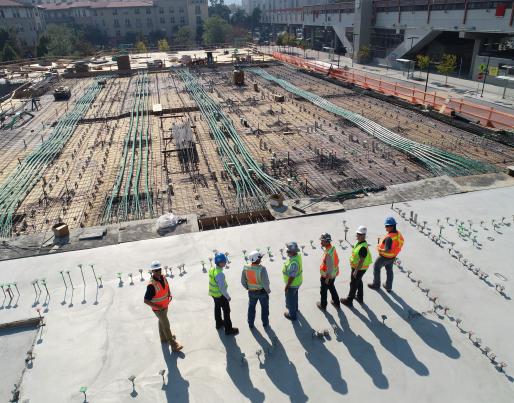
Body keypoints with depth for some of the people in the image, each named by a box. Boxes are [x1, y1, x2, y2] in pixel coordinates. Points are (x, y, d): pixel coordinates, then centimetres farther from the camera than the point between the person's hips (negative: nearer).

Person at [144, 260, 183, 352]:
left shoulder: (163, 277, -11)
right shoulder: (151, 285, -33)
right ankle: (174, 345, 14)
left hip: (165, 306, 7)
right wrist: (158, 307, -25)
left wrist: (169, 295, -2)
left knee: (162, 322, 27)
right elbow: (146, 301, -29)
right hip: (158, 309, -7)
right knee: (166, 325, 3)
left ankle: (164, 338, 49)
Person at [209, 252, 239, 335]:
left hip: (213, 294, 8)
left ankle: (219, 323, 48)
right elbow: (222, 288, -28)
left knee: (217, 308, 27)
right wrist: (228, 297, -14)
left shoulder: (212, 269, -7)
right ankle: (228, 329, 20)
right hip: (220, 295, -8)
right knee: (226, 311, 8)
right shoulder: (220, 274, -34)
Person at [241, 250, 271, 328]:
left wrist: (248, 288, 11)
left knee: (251, 307, 26)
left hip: (251, 292, 3)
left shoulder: (246, 268, -18)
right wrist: (268, 290, -7)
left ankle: (250, 324, 42)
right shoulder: (262, 269, -32)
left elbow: (243, 281, -8)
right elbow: (265, 282, -28)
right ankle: (265, 322, 43)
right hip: (262, 291, -3)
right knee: (264, 307, 25)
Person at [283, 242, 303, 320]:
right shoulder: (297, 255, -13)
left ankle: (292, 315, 37)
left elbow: (292, 277, -30)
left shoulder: (293, 263, -40)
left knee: (290, 299, 16)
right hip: (297, 281, 8)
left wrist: (287, 286, -18)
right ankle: (295, 308, 57)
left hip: (293, 284, -8)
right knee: (294, 296, 32)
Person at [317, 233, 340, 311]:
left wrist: (327, 278, -17)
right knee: (332, 288, 28)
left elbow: (329, 267, -29)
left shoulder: (328, 253, -34)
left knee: (323, 290, 15)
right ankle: (336, 303, 44)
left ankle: (323, 305, 35)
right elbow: (336, 261, 6)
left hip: (327, 275, -8)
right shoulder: (333, 248, -7)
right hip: (334, 274, 8)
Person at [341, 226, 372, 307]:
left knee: (353, 284, 5)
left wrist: (355, 271, -25)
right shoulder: (359, 243, 0)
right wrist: (355, 269, 21)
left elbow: (361, 260, -30)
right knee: (359, 282, 25)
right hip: (357, 267, 10)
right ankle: (360, 298, 43)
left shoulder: (363, 247, -32)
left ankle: (349, 300, 20)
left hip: (359, 269, -10)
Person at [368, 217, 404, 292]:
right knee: (389, 270, 25)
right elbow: (400, 244, 6)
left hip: (385, 257, -7)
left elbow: (387, 250, -37)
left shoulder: (389, 237, -37)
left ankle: (376, 284, 33)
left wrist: (380, 249, -19)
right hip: (392, 257, 7)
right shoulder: (398, 233, -10)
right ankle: (388, 287, 39)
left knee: (376, 267, 17)